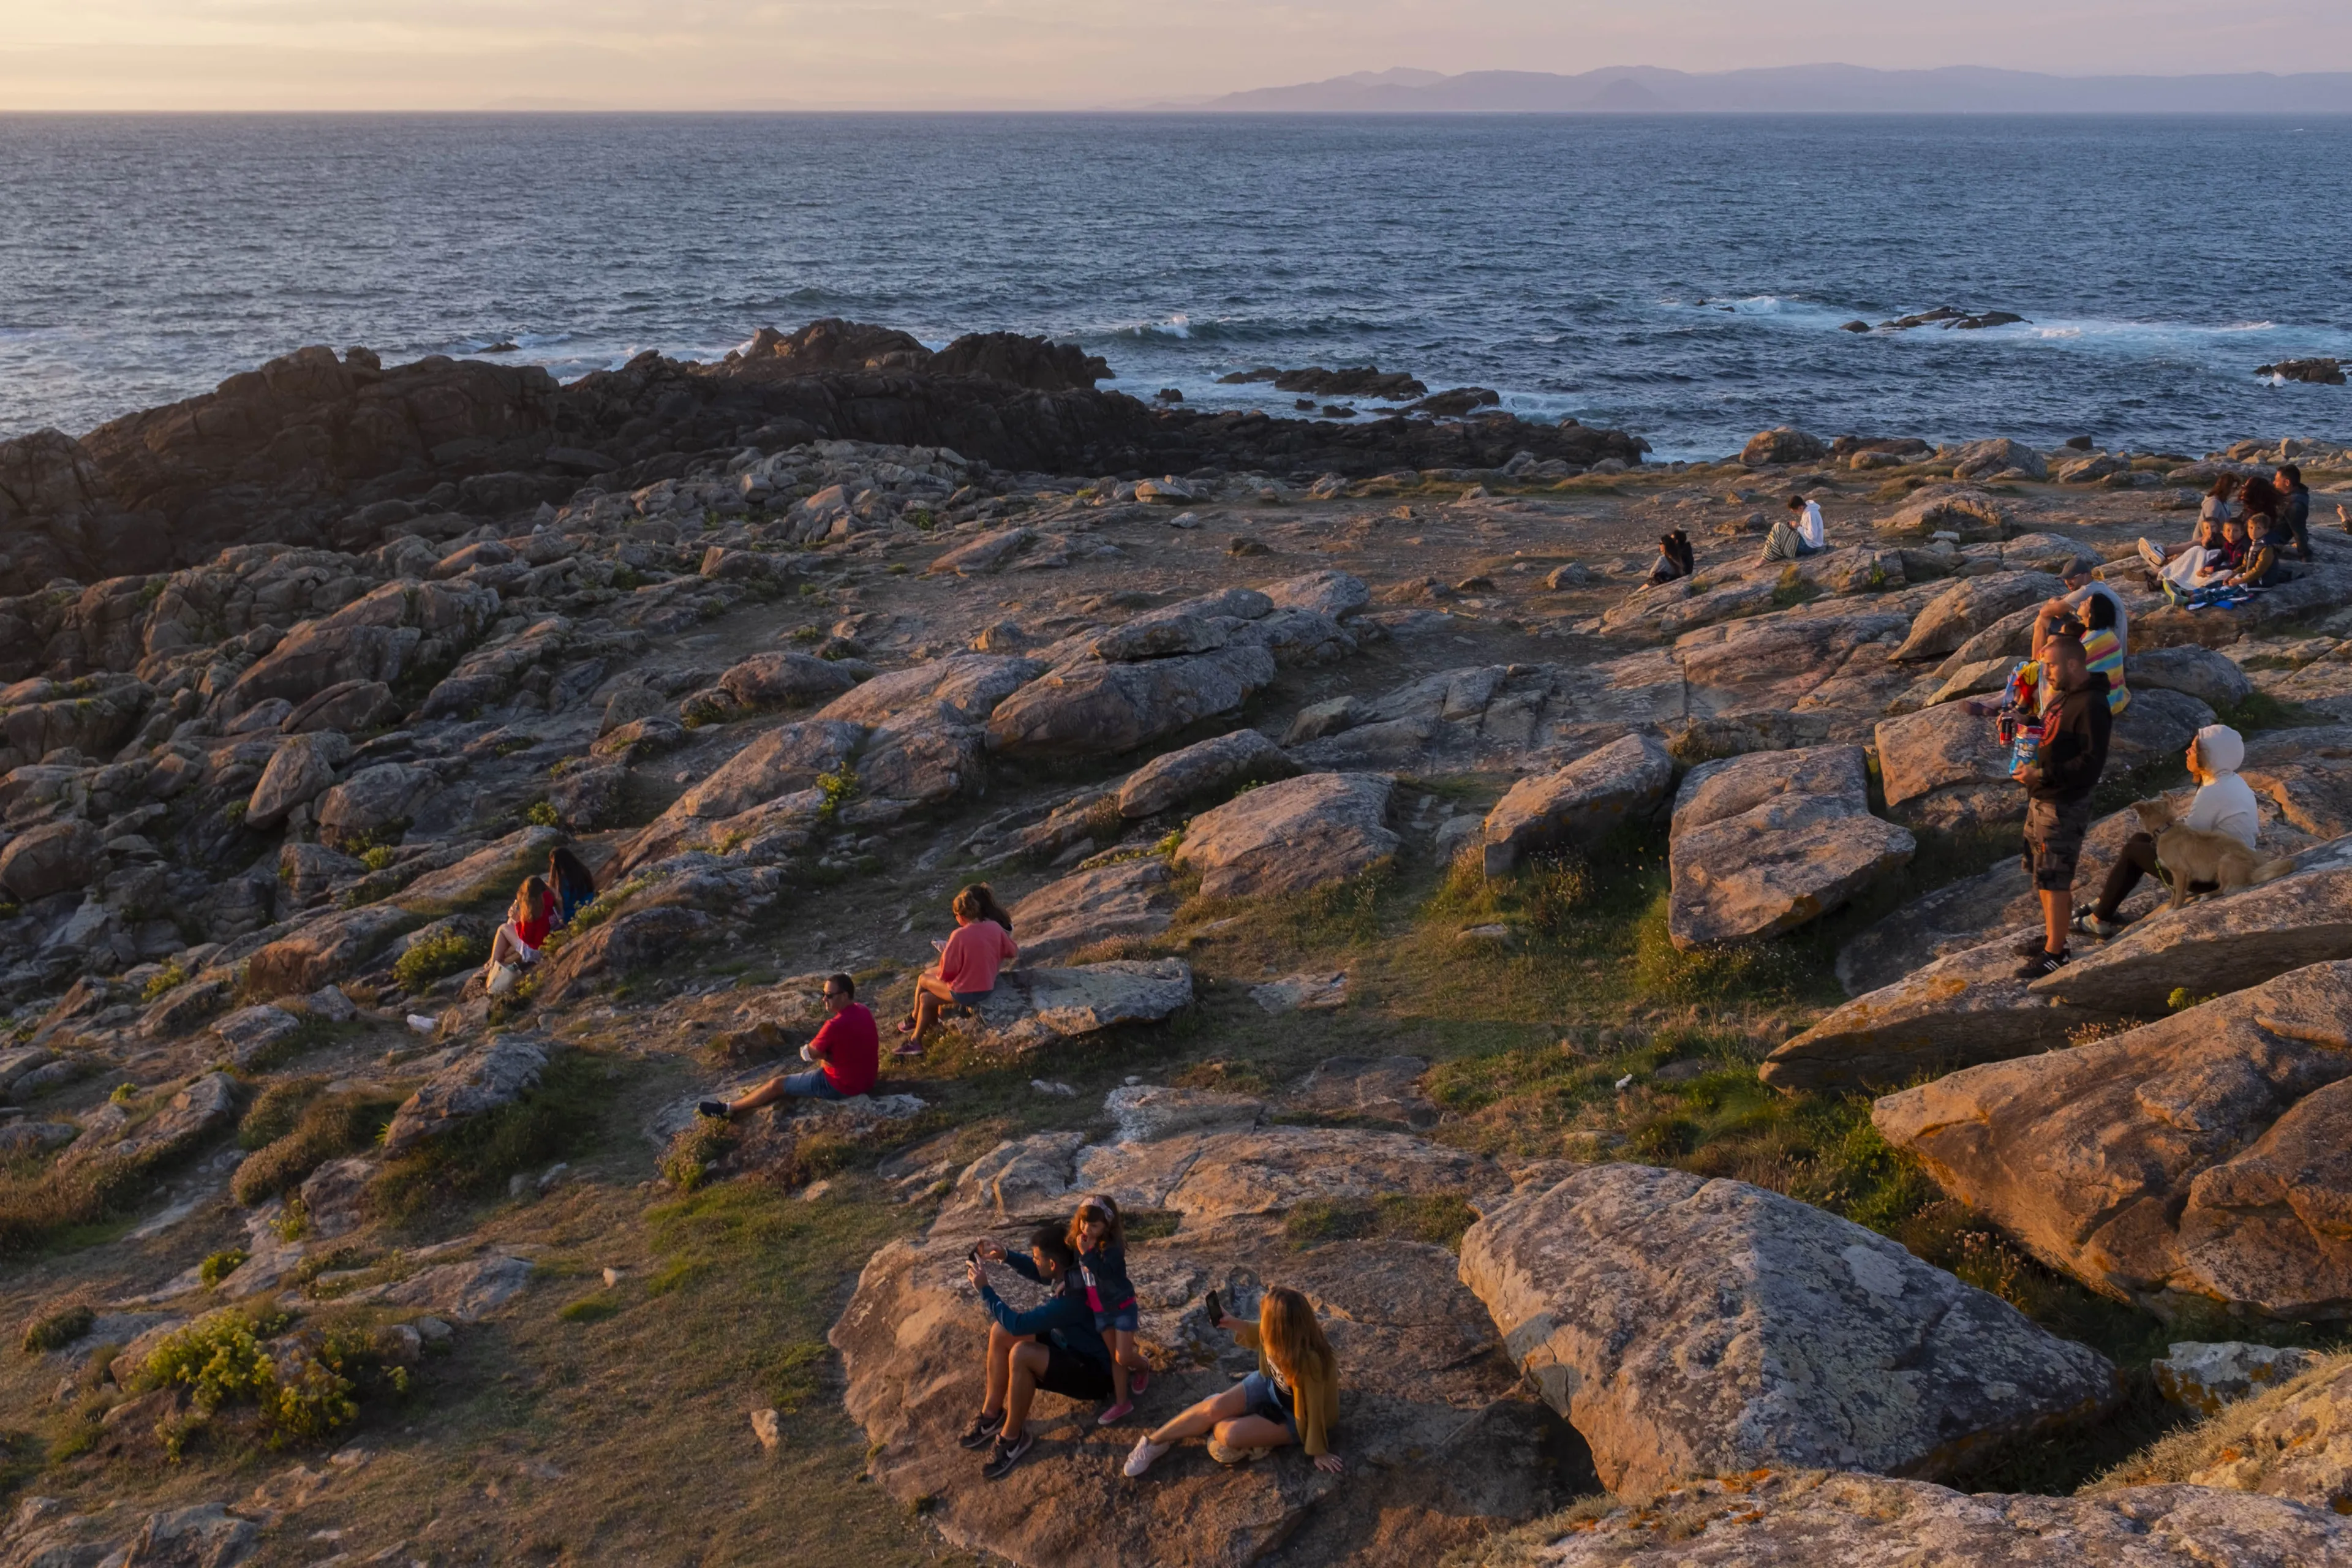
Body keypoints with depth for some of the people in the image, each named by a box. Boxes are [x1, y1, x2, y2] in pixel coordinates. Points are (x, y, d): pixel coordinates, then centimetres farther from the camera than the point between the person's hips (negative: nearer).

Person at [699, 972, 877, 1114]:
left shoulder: (836, 1025, -29)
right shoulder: (862, 1011, -1)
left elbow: (808, 1054, -14)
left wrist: (822, 1055, 4)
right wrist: (823, 1054, -3)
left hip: (841, 1086, -8)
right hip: (864, 1081, 8)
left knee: (778, 1084, 5)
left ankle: (729, 1108, 22)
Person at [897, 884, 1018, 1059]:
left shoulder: (960, 935, -23)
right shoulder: (996, 928, -6)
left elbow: (946, 972, -17)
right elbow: (1013, 953, 10)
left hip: (964, 993, -7)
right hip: (988, 989, 7)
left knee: (923, 980, 20)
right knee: (926, 999, 21)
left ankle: (914, 1019, 45)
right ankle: (916, 1041, 29)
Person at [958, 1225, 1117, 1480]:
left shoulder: (1071, 1298, -34)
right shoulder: (1071, 1272, -8)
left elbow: (1018, 1324, -32)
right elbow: (1039, 1273, 16)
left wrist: (984, 1289, -24)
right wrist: (1005, 1257, 0)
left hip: (1093, 1373, -10)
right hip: (1071, 1349, 10)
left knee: (1020, 1354, -32)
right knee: (1000, 1332, -1)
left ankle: (1013, 1438, -14)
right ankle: (992, 1414, 8)